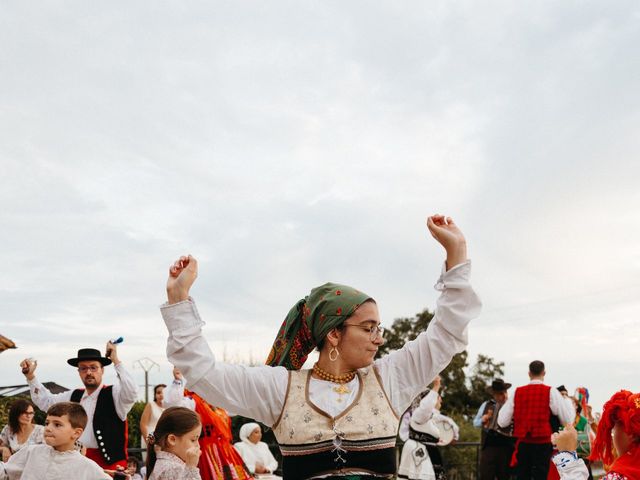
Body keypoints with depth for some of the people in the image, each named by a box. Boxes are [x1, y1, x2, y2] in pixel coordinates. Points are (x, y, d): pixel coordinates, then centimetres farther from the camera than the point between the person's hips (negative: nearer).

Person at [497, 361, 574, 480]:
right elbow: (567, 420, -5)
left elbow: (502, 422, 2)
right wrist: (568, 402, 13)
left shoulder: (517, 392, 3)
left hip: (523, 444, 3)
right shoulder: (551, 392, -5)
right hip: (543, 444, -3)